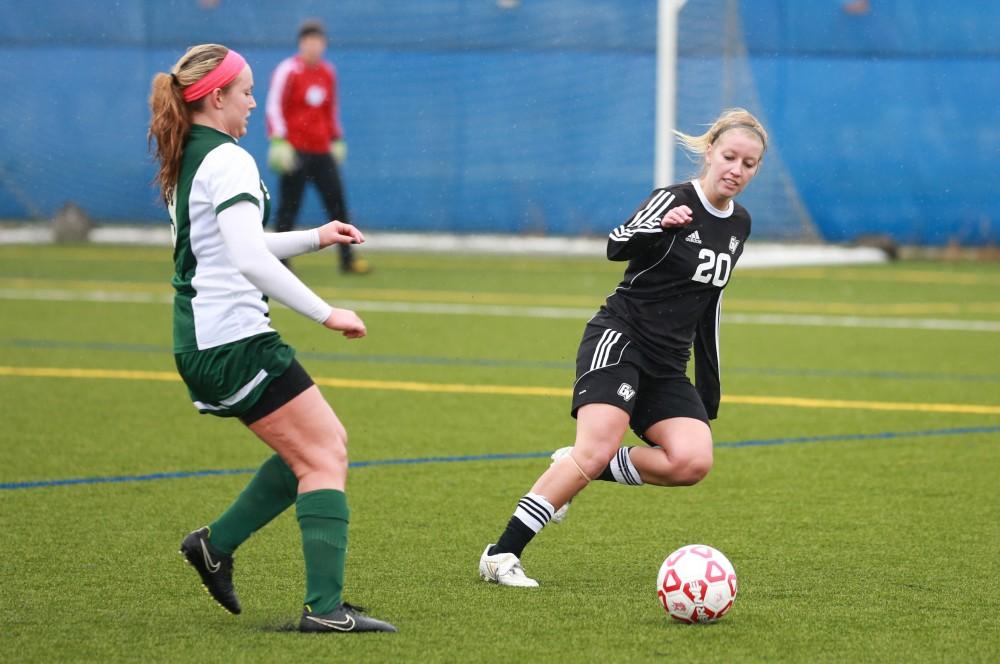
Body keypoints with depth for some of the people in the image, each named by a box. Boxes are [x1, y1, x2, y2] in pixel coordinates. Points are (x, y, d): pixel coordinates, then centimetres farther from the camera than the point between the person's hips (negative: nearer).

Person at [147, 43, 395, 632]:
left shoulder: (185, 162, 16)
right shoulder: (228, 161, -15)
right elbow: (249, 260, -26)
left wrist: (314, 238, 25)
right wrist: (326, 313, -23)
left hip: (200, 343, 10)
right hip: (235, 338, -10)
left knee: (325, 445, 16)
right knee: (325, 456, -8)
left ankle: (217, 544, 16)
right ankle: (325, 607, -14)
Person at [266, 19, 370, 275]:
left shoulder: (328, 72, 12)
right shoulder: (288, 70, -7)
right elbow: (273, 107, -10)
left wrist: (337, 139, 21)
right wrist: (278, 141, -18)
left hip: (322, 150, 6)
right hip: (295, 150, -6)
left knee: (338, 203, 2)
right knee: (288, 205, -3)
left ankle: (347, 259, 5)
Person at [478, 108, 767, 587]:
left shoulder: (738, 225, 13)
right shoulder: (674, 200, -7)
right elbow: (617, 247, -22)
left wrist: (709, 394, 22)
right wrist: (662, 227, -43)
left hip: (666, 367, 7)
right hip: (619, 339, -7)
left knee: (693, 461, -18)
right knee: (598, 449, -25)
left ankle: (575, 469, 1)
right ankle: (501, 555, -20)